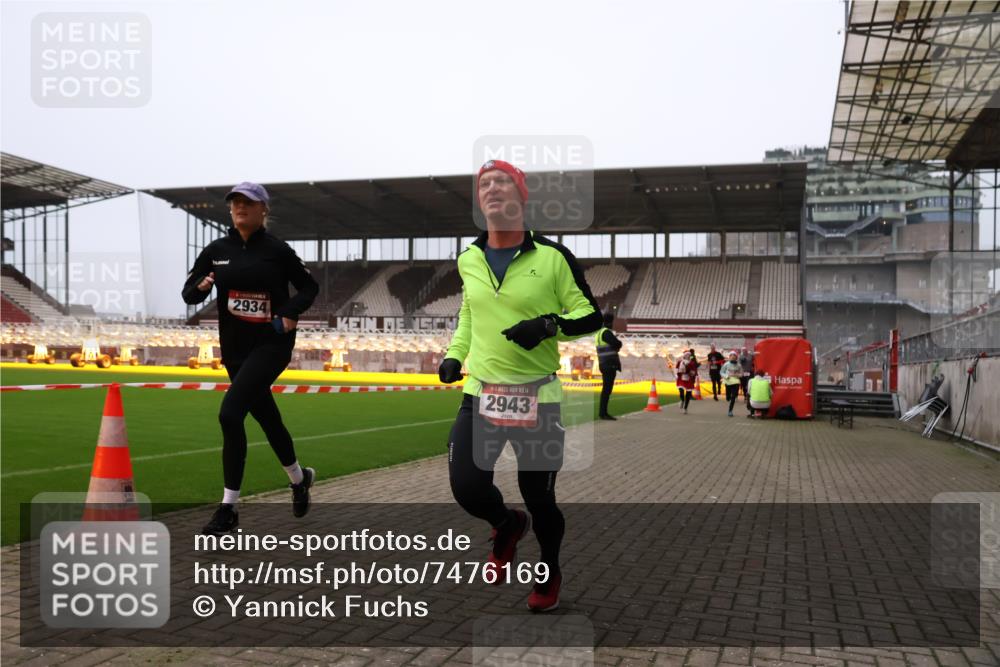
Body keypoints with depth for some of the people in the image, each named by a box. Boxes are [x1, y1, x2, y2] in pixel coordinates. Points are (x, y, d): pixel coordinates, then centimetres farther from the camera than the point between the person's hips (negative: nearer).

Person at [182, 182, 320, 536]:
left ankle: (228, 509, -9)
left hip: (272, 343, -5)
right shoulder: (216, 250, 5)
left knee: (230, 413, -19)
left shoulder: (277, 250, -5)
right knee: (267, 417, 16)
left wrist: (290, 313, -12)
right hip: (234, 346, 5)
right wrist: (201, 286, -15)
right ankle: (299, 478, 42)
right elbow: (189, 293, 7)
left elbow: (309, 286, 4)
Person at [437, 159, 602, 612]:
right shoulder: (468, 260, 7)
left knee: (538, 495, 6)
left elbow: (591, 316, -2)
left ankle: (549, 572, 36)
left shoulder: (553, 257, -6)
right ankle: (508, 525, 29)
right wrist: (454, 355, 10)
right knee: (467, 487, -7)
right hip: (480, 394, 3)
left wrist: (549, 325, -20)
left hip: (537, 397, -3)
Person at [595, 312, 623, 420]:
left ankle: (602, 412, 19)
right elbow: (618, 344, -18)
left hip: (604, 364, 10)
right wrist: (618, 342, 3)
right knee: (607, 388, -8)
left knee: (606, 388, 14)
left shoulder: (599, 333, 16)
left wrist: (615, 345, 1)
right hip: (609, 364, -10)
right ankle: (603, 412, -7)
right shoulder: (607, 332, -13)